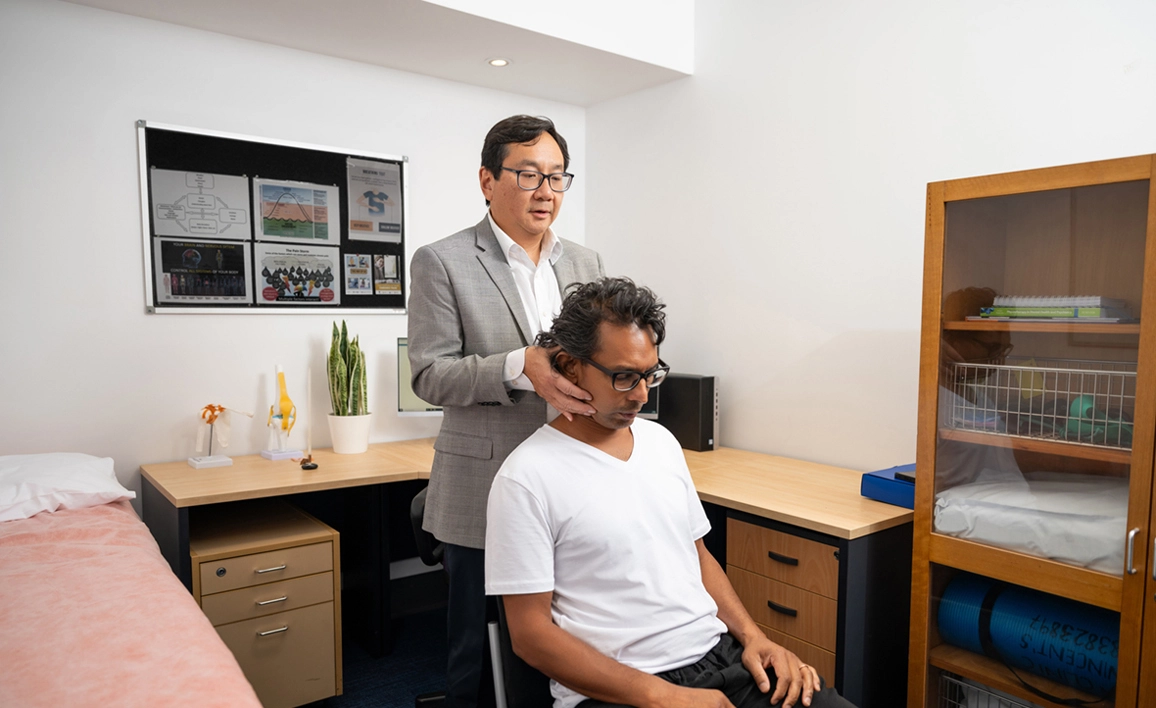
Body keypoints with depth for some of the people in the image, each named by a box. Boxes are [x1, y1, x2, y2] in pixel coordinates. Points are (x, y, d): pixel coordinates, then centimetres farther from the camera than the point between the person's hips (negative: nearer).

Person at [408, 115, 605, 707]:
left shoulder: (585, 263, 10)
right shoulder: (441, 262, -5)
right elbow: (430, 374, -10)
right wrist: (521, 368, -25)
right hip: (486, 493, -4)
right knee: (480, 655, 11)